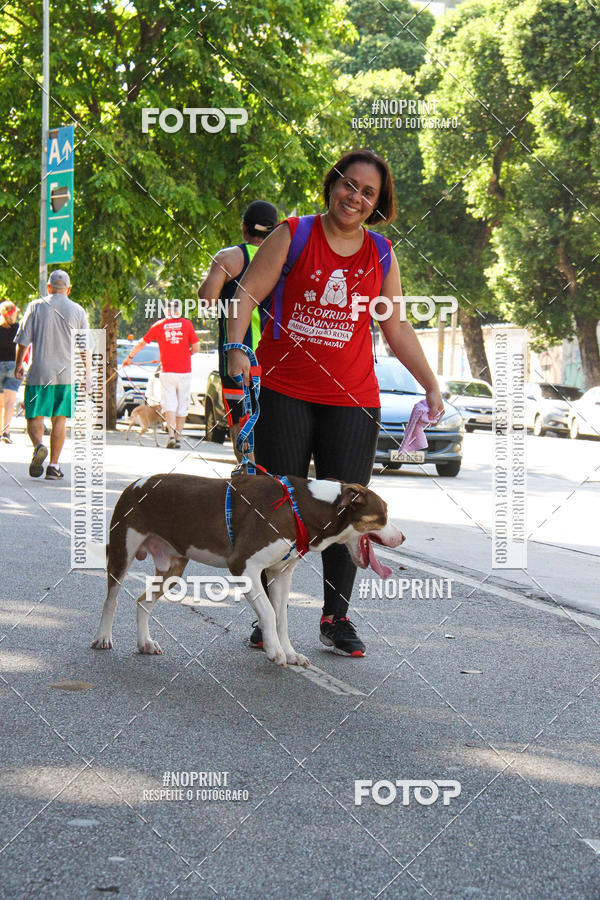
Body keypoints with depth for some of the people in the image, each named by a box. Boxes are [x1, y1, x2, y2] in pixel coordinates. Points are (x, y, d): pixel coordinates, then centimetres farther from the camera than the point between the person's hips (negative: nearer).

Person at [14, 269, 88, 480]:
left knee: (34, 417, 4)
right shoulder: (78, 311, 3)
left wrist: (18, 364, 13)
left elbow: (23, 340, -1)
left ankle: (39, 445, -26)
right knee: (59, 419, 8)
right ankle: (54, 466, 5)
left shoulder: (36, 307, -1)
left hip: (40, 372, -1)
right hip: (67, 373, 2)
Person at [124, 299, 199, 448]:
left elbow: (141, 343, 11)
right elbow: (196, 347, -2)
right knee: (182, 406, 10)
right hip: (184, 371, 0)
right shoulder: (187, 324, -1)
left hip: (167, 372, 0)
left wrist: (129, 357, 25)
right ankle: (178, 438, 13)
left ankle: (171, 434, -19)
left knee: (169, 404, 1)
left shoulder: (159, 325, 2)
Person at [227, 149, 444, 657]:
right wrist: (236, 348, -17)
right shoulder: (294, 235, 2)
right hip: (284, 393, -2)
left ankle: (336, 617, 12)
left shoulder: (380, 254, 10)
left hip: (352, 401, 2)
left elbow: (398, 330, 16)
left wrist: (432, 385, 12)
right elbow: (248, 293, -2)